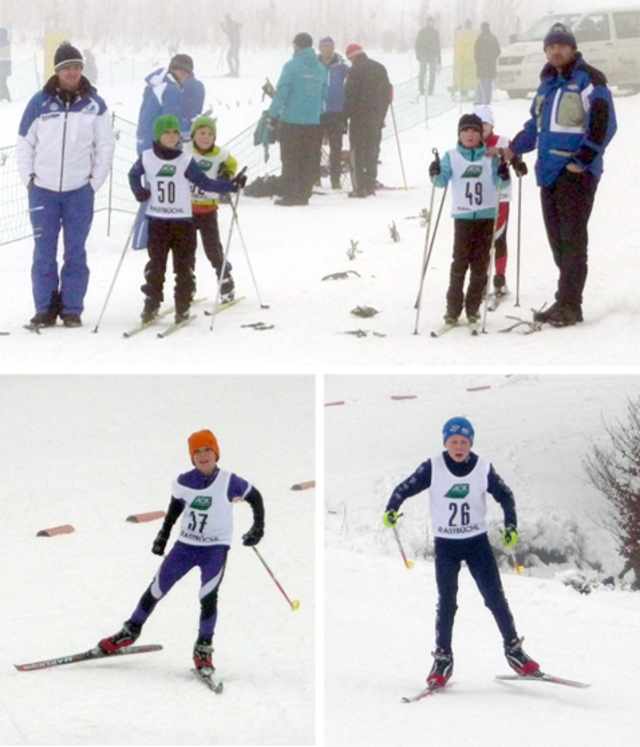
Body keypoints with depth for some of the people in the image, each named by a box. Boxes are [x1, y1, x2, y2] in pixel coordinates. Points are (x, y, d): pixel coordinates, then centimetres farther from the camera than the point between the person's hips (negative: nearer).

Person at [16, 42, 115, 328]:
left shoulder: (94, 105, 3)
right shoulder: (40, 103, 1)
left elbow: (106, 146, 7)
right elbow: (24, 143, 8)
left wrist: (95, 181, 0)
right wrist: (29, 178, 1)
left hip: (79, 191, 0)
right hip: (43, 190, 0)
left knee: (75, 253, 1)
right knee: (44, 252, 0)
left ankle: (72, 309, 6)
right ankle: (45, 308, 6)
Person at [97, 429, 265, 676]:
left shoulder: (229, 482, -14)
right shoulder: (185, 482, -6)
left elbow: (255, 497, 0)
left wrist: (258, 528, -5)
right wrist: (163, 536, 15)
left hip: (216, 547, -3)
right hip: (186, 544, 3)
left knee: (208, 597, -18)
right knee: (157, 589, 6)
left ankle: (203, 649, -1)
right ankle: (131, 631, 26)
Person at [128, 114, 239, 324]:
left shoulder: (185, 161, -4)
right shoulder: (146, 158, -1)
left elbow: (204, 182, 0)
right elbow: (133, 174, 17)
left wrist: (231, 186, -8)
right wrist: (139, 192, 0)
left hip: (183, 221, 0)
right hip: (156, 220, 0)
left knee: (184, 266, 2)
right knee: (155, 264, 4)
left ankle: (183, 306, 9)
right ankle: (151, 304, 11)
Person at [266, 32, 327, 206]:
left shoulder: (291, 66, -9)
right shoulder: (320, 68, 8)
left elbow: (281, 92, -10)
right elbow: (323, 94, 13)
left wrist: (273, 114, -4)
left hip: (291, 120, -4)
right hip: (314, 121, 4)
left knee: (290, 160, 2)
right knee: (309, 160, 9)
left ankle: (290, 195, 0)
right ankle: (304, 195, 10)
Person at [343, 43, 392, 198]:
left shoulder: (356, 71, -11)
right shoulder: (380, 68, 10)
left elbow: (350, 95, -14)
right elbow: (387, 93, 14)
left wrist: (345, 115, -8)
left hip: (360, 117, -7)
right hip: (377, 117, 7)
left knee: (357, 151, -3)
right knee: (372, 150, 14)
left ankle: (359, 187, -8)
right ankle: (371, 184, 16)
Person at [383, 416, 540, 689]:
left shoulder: (483, 468, -7)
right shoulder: (433, 467, -10)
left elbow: (505, 495, 6)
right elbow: (405, 488, -6)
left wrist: (511, 525, -4)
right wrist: (391, 509, -23)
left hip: (477, 541, 1)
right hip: (445, 544, -1)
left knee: (495, 596, -2)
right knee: (446, 602, -3)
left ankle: (513, 648, 11)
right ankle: (443, 659, 7)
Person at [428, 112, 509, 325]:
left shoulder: (490, 158, 5)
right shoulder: (452, 157, 5)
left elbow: (498, 184, 2)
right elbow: (443, 180, -1)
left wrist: (503, 176, -19)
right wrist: (436, 174, -22)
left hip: (486, 216, 1)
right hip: (462, 216, -1)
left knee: (480, 264, 3)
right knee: (459, 262, -4)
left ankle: (473, 307, 11)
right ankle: (453, 309, 1)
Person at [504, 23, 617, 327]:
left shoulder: (589, 81, -6)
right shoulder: (548, 84, 18)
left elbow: (604, 123, -13)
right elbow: (536, 124, 29)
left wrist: (584, 159, -16)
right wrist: (514, 148, 21)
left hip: (577, 172, -8)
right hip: (550, 172, 8)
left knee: (572, 237, -8)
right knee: (557, 238, 6)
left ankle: (568, 304, -9)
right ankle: (567, 303, 10)